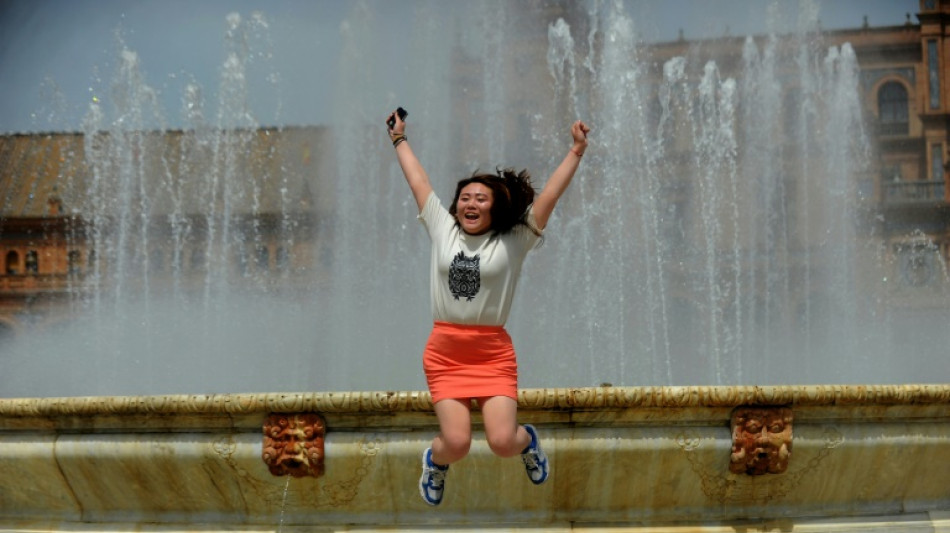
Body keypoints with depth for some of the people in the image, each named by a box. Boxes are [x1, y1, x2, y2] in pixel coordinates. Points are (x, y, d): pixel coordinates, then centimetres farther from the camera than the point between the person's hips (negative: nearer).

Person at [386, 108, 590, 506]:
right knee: (457, 443, -10)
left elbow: (549, 196, -3)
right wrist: (399, 139, 29)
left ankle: (528, 440, 25)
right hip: (445, 350, 2)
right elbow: (418, 183, 19)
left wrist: (577, 151, -7)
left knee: (502, 442, -13)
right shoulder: (443, 230, 8)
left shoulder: (513, 242, 1)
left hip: (493, 352, -1)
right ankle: (435, 460, 28)